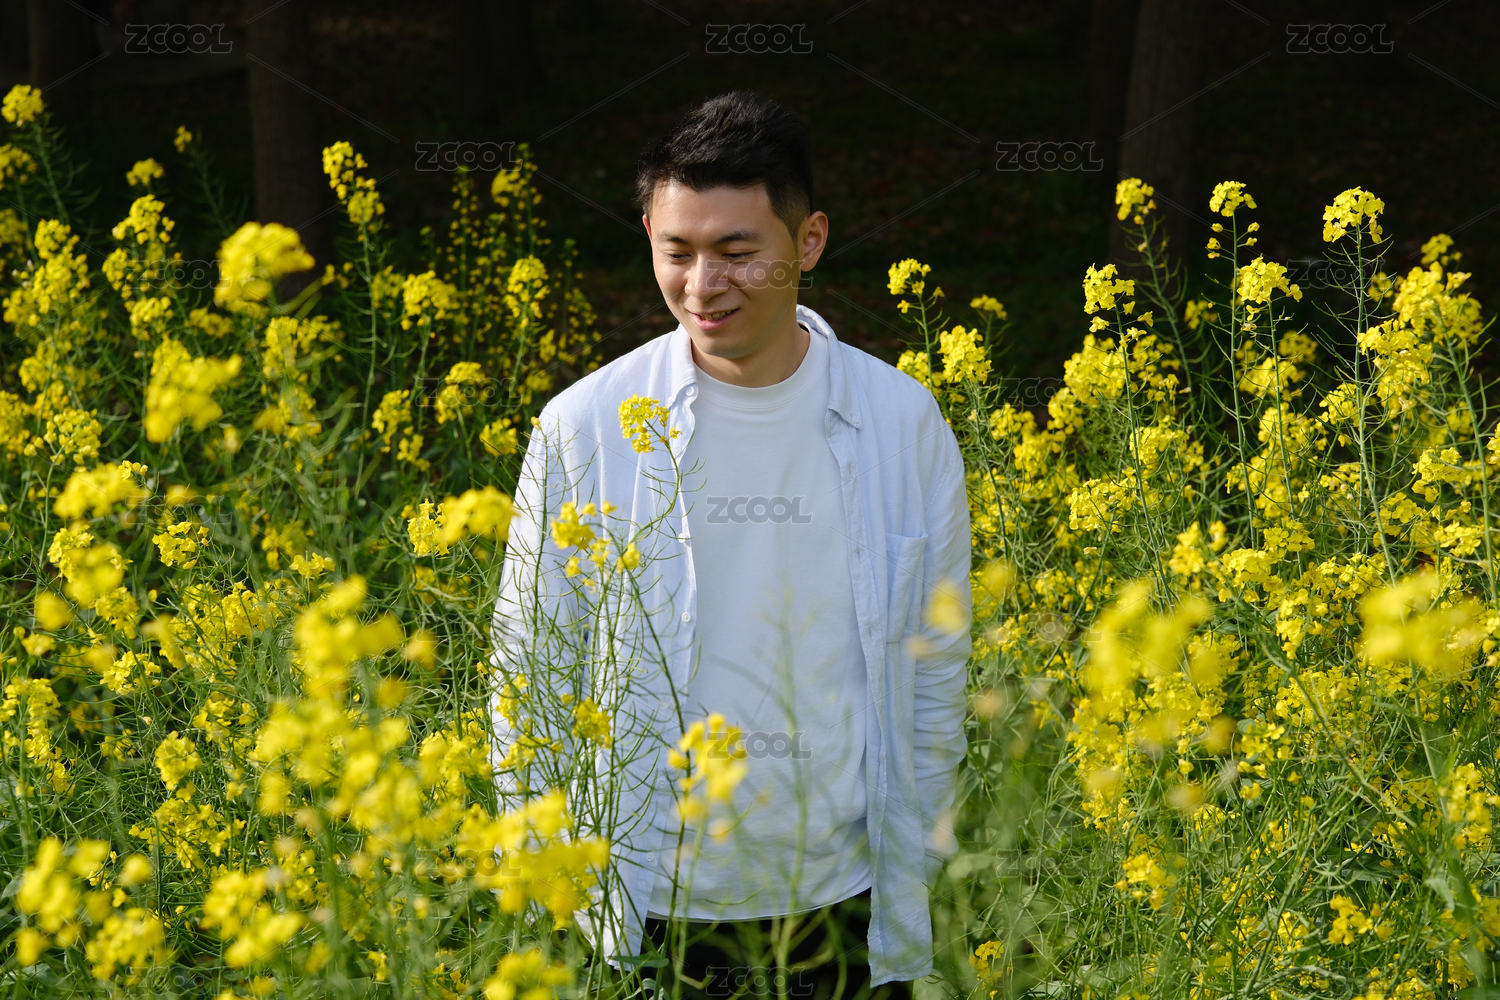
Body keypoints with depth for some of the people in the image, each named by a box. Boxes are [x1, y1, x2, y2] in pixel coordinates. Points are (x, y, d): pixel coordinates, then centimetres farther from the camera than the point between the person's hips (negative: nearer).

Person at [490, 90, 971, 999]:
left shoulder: (905, 426, -2)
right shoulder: (584, 430, -5)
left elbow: (934, 678, 6)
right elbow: (529, 675, 3)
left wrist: (914, 891, 5)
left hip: (841, 908, 1)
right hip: (650, 916, -1)